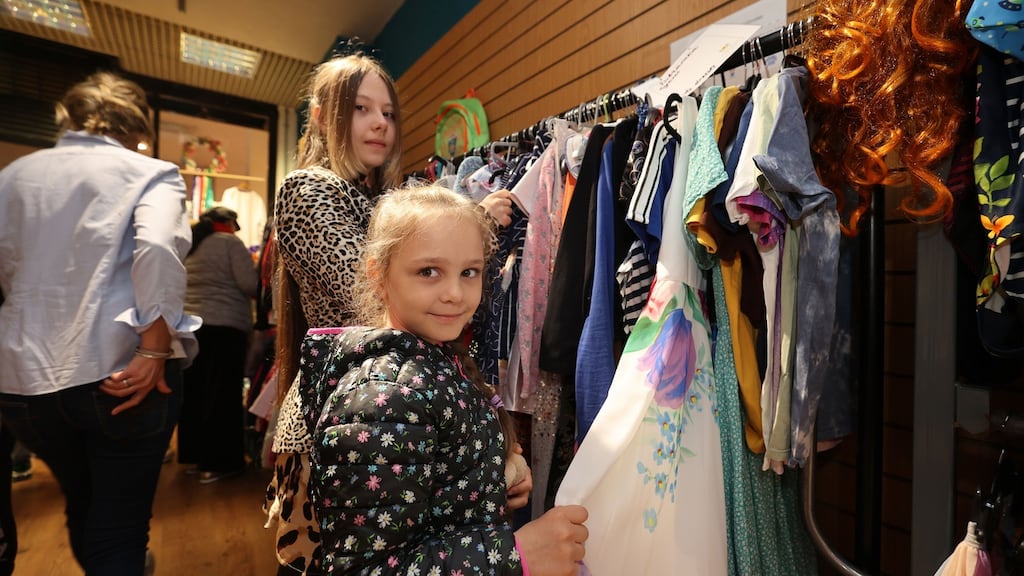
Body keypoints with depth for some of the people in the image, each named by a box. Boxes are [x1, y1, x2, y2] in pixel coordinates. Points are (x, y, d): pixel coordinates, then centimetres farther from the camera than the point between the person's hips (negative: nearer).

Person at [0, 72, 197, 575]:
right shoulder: (149, 172, -3)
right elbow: (159, 248, -21)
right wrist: (155, 350, -17)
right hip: (117, 372, -5)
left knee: (81, 505, 27)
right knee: (119, 524, 8)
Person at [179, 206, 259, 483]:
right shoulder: (230, 243, -6)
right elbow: (250, 284, -12)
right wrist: (255, 268, 8)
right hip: (224, 326, -7)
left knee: (194, 392, 13)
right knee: (222, 394, -2)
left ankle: (193, 453, 24)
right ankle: (218, 461, 3)